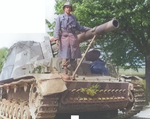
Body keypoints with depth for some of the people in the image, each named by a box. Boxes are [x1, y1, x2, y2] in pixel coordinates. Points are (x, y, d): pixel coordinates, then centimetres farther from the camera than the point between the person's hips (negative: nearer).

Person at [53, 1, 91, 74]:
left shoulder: (73, 18, 19)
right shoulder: (60, 17, 9)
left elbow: (78, 27, 24)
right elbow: (57, 29, 2)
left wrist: (89, 29, 19)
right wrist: (56, 39, -9)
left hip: (73, 37, 4)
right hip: (64, 37, -3)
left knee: (73, 55, 1)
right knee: (65, 55, -7)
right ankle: (65, 72, 0)